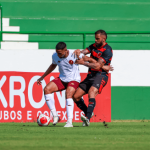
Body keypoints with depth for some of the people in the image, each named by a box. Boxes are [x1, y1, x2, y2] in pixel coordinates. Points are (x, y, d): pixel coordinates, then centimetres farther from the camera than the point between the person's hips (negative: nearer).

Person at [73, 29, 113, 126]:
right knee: (76, 96, 3)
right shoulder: (94, 46, 14)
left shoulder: (107, 50, -11)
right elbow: (85, 51, 1)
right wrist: (79, 52, -22)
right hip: (90, 75, 8)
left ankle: (87, 119, -46)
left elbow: (97, 66, -18)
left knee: (91, 93, -33)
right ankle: (88, 113, 25)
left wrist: (83, 63, -17)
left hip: (101, 75, -8)